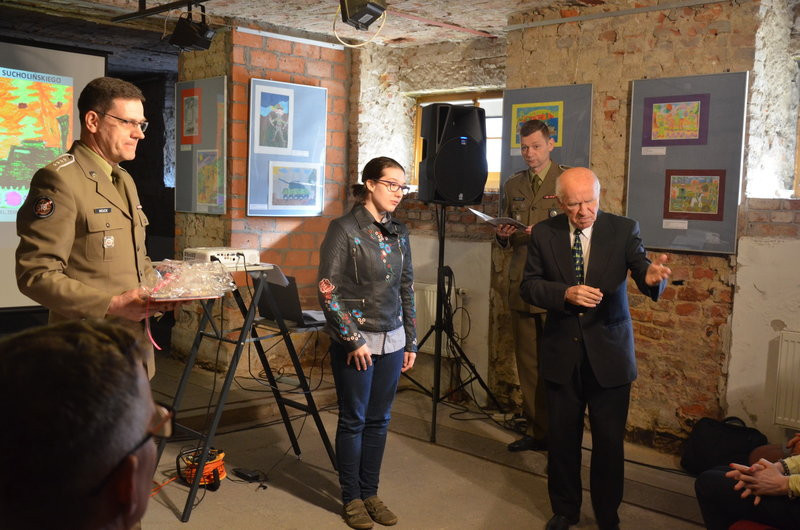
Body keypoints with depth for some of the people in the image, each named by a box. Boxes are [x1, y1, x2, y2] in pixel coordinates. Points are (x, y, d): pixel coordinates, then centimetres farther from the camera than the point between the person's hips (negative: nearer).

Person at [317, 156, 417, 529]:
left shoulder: (399, 233, 8)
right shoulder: (344, 229, -9)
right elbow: (327, 290, -13)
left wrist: (411, 341, 12)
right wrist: (353, 338, -14)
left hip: (392, 340, 5)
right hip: (355, 341, -5)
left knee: (379, 420, 12)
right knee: (354, 420, 6)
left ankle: (370, 493, 26)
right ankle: (351, 499, 21)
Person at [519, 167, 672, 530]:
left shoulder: (623, 229, -5)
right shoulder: (544, 233, -2)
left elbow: (641, 270, -16)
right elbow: (529, 285, -2)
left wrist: (652, 276, -40)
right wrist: (566, 293, -20)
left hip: (609, 354, -1)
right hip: (561, 354, 2)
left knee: (609, 441, 7)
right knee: (562, 438, 15)